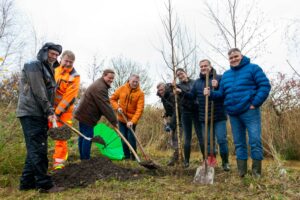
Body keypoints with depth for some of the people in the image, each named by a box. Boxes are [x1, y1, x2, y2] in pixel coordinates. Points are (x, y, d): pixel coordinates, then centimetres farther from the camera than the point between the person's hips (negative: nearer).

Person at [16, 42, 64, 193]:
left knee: (35, 149, 11)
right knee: (38, 149, -8)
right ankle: (44, 184, -3)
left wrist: (50, 112, 12)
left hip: (39, 114, 9)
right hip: (31, 113, -9)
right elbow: (38, 92, -16)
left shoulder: (47, 70, 21)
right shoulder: (33, 66, -8)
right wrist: (49, 112, -17)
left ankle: (27, 182, 19)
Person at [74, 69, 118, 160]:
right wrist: (114, 121, -22)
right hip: (87, 115, -11)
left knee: (83, 136, 16)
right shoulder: (100, 88, -22)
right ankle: (86, 159, 2)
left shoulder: (100, 85, 14)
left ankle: (83, 157, 27)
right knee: (88, 137, -5)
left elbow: (105, 104, 18)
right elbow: (105, 106, -26)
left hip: (83, 113, 11)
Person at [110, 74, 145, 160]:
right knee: (123, 137, 7)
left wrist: (132, 121, -27)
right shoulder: (122, 88, -4)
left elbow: (139, 109, -18)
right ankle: (127, 155, 21)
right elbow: (113, 99, 5)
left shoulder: (140, 93, -13)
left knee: (131, 137, -6)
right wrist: (117, 107, -13)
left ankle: (134, 156, 10)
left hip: (132, 119, -3)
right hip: (121, 118, 3)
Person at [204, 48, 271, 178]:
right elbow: (221, 93, 17)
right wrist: (211, 93, -2)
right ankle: (241, 171, 21)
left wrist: (255, 104, -14)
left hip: (249, 112, -5)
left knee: (255, 141, -4)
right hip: (233, 114, 6)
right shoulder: (226, 75, 17)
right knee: (239, 143, 11)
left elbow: (265, 85, -8)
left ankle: (256, 172, 8)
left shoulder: (253, 68, 0)